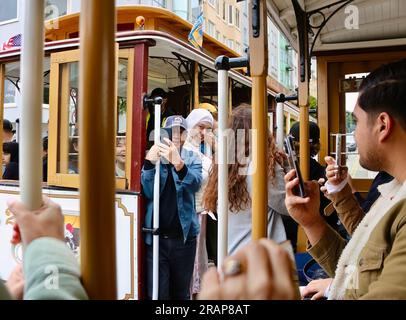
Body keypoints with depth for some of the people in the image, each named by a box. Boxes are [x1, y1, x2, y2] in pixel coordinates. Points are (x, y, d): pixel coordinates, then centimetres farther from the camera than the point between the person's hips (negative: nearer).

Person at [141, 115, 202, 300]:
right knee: (156, 293, 2)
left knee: (181, 293, 14)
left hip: (184, 236, 1)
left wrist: (178, 163, -37)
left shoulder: (192, 159, 3)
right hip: (156, 237, -1)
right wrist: (150, 163, -29)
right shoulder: (152, 157, 1)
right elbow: (147, 192, -12)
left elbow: (195, 185, -18)